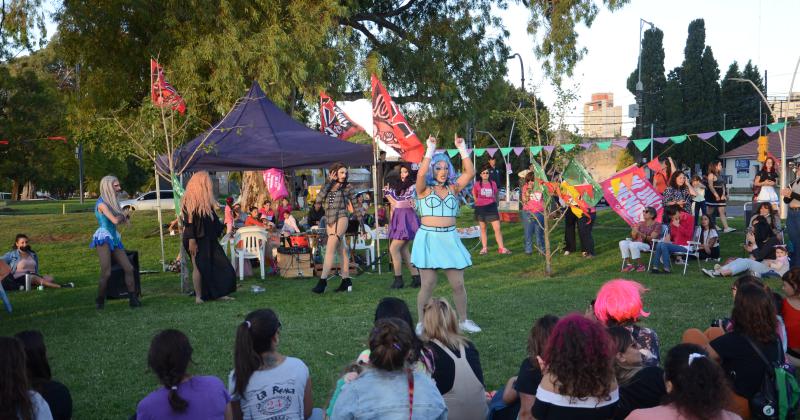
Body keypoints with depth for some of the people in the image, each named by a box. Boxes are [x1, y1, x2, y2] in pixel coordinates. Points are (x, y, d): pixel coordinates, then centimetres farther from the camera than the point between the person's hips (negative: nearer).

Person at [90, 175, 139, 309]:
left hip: (114, 239, 8)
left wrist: (122, 217, -6)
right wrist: (122, 216, 2)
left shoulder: (113, 202, 16)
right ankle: (100, 301, 3)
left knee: (129, 268, 1)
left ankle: (133, 299, 5)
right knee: (106, 273, -12)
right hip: (103, 238, -8)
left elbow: (122, 219, 16)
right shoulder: (102, 203, -9)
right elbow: (115, 220, -18)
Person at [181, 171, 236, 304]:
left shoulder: (206, 201, 14)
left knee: (220, 265, 4)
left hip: (209, 239, 8)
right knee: (198, 267, -2)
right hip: (197, 241, -8)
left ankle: (219, 293, 10)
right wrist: (191, 240, -22)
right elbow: (188, 221, -18)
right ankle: (198, 296, 7)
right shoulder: (190, 200, -13)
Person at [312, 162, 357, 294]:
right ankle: (346, 281, 15)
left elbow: (355, 204, 7)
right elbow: (318, 199, -6)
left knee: (330, 249, -12)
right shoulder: (327, 187, 11)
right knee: (342, 250, 10)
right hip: (329, 222, 5)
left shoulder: (347, 187, 2)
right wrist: (329, 183, -7)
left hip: (340, 220, -5)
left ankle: (323, 281, -13)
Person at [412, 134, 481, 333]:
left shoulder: (453, 188, 9)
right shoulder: (424, 189, 0)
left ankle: (463, 320, 23)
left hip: (450, 239, 3)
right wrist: (430, 149, -19)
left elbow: (470, 173, 0)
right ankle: (421, 323, 12)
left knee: (458, 284, 6)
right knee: (428, 284, -3)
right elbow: (421, 174, -21)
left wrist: (462, 149, -4)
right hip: (428, 238, -3)